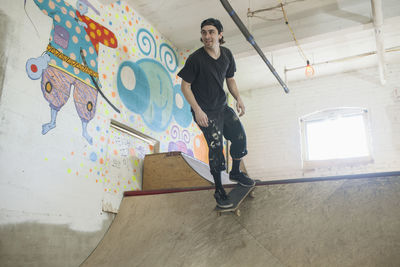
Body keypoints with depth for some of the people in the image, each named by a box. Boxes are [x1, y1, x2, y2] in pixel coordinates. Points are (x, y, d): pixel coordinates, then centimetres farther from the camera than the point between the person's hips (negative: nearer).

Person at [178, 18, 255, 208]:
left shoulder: (227, 55, 3)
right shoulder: (195, 58, -15)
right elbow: (185, 86, -12)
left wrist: (238, 98, -1)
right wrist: (197, 110, -20)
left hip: (222, 107, 6)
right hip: (204, 111, -6)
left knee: (240, 137, 7)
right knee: (216, 145, -12)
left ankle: (235, 173, 33)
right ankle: (219, 190, 5)